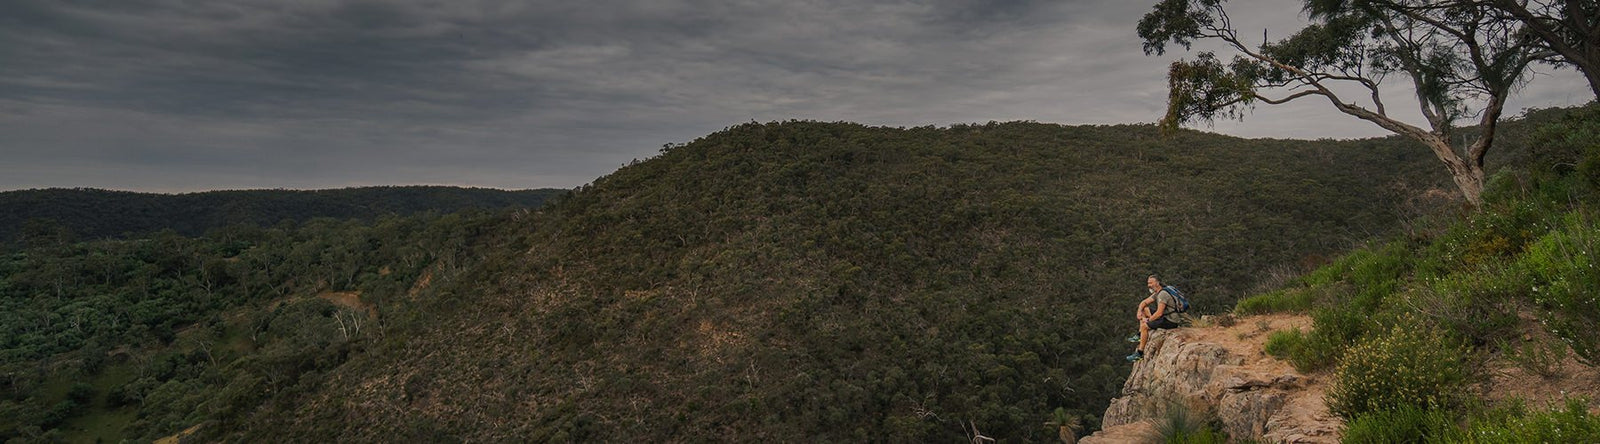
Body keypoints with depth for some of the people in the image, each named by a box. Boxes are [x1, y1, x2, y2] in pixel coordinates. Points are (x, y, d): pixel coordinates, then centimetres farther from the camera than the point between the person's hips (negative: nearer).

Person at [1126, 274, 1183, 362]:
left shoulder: (1163, 294, -21)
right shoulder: (1156, 293, 10)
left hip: (1171, 322, -10)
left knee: (1144, 326, -18)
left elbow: (1159, 313, -26)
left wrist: (1148, 320, -12)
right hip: (1165, 317, 10)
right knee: (1144, 309, 15)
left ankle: (1140, 353, -13)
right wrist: (1139, 311, -1)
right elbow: (1144, 302, 18)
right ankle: (1140, 335, 11)